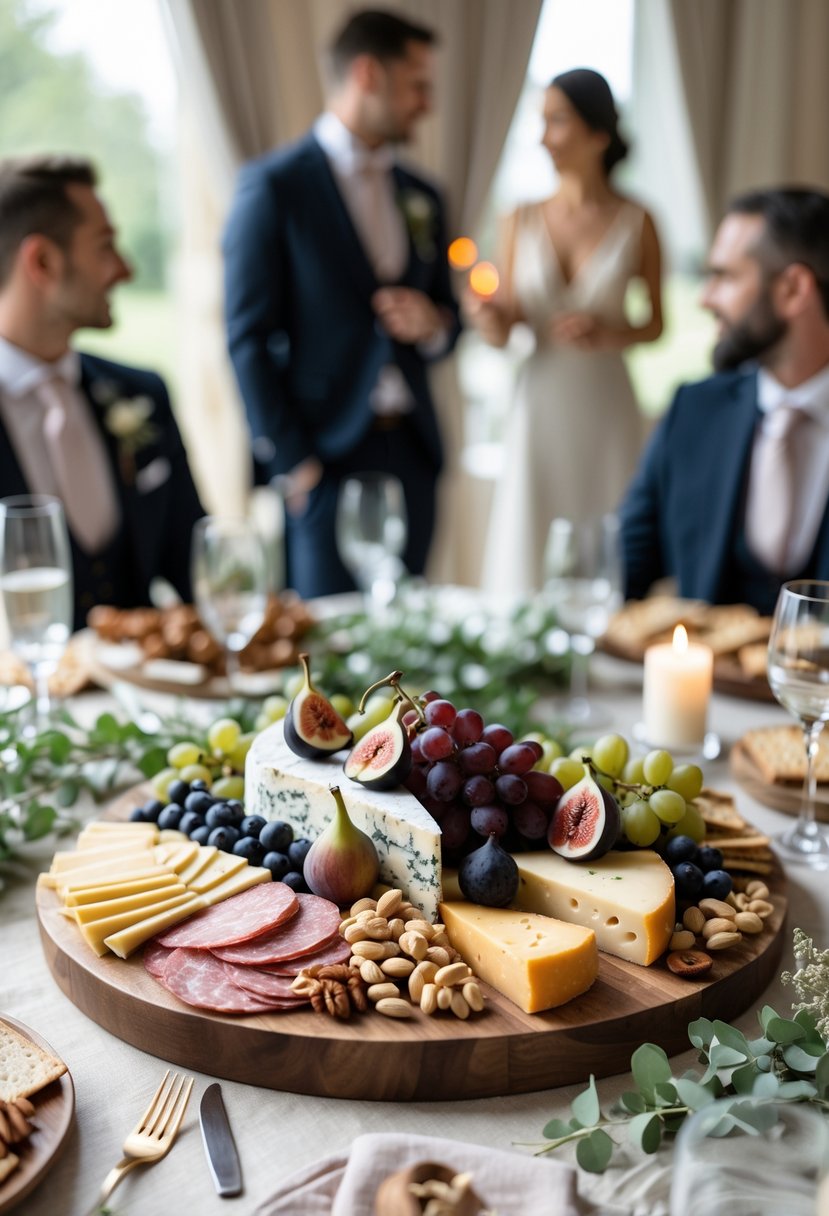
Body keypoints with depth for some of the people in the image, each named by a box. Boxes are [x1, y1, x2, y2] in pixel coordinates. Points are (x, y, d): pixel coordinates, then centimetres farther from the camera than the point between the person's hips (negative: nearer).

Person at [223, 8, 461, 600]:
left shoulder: (422, 197, 15)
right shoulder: (274, 186, -4)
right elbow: (249, 336, -7)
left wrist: (434, 325, -2)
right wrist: (291, 461, -11)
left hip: (411, 453, 6)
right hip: (324, 455, -5)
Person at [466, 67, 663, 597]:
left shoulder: (636, 221, 0)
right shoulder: (523, 219, 4)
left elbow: (656, 325, 7)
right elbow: (503, 330, 6)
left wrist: (610, 334, -13)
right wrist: (489, 318, -16)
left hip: (606, 409, -1)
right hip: (541, 408, 1)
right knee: (527, 558, 1)